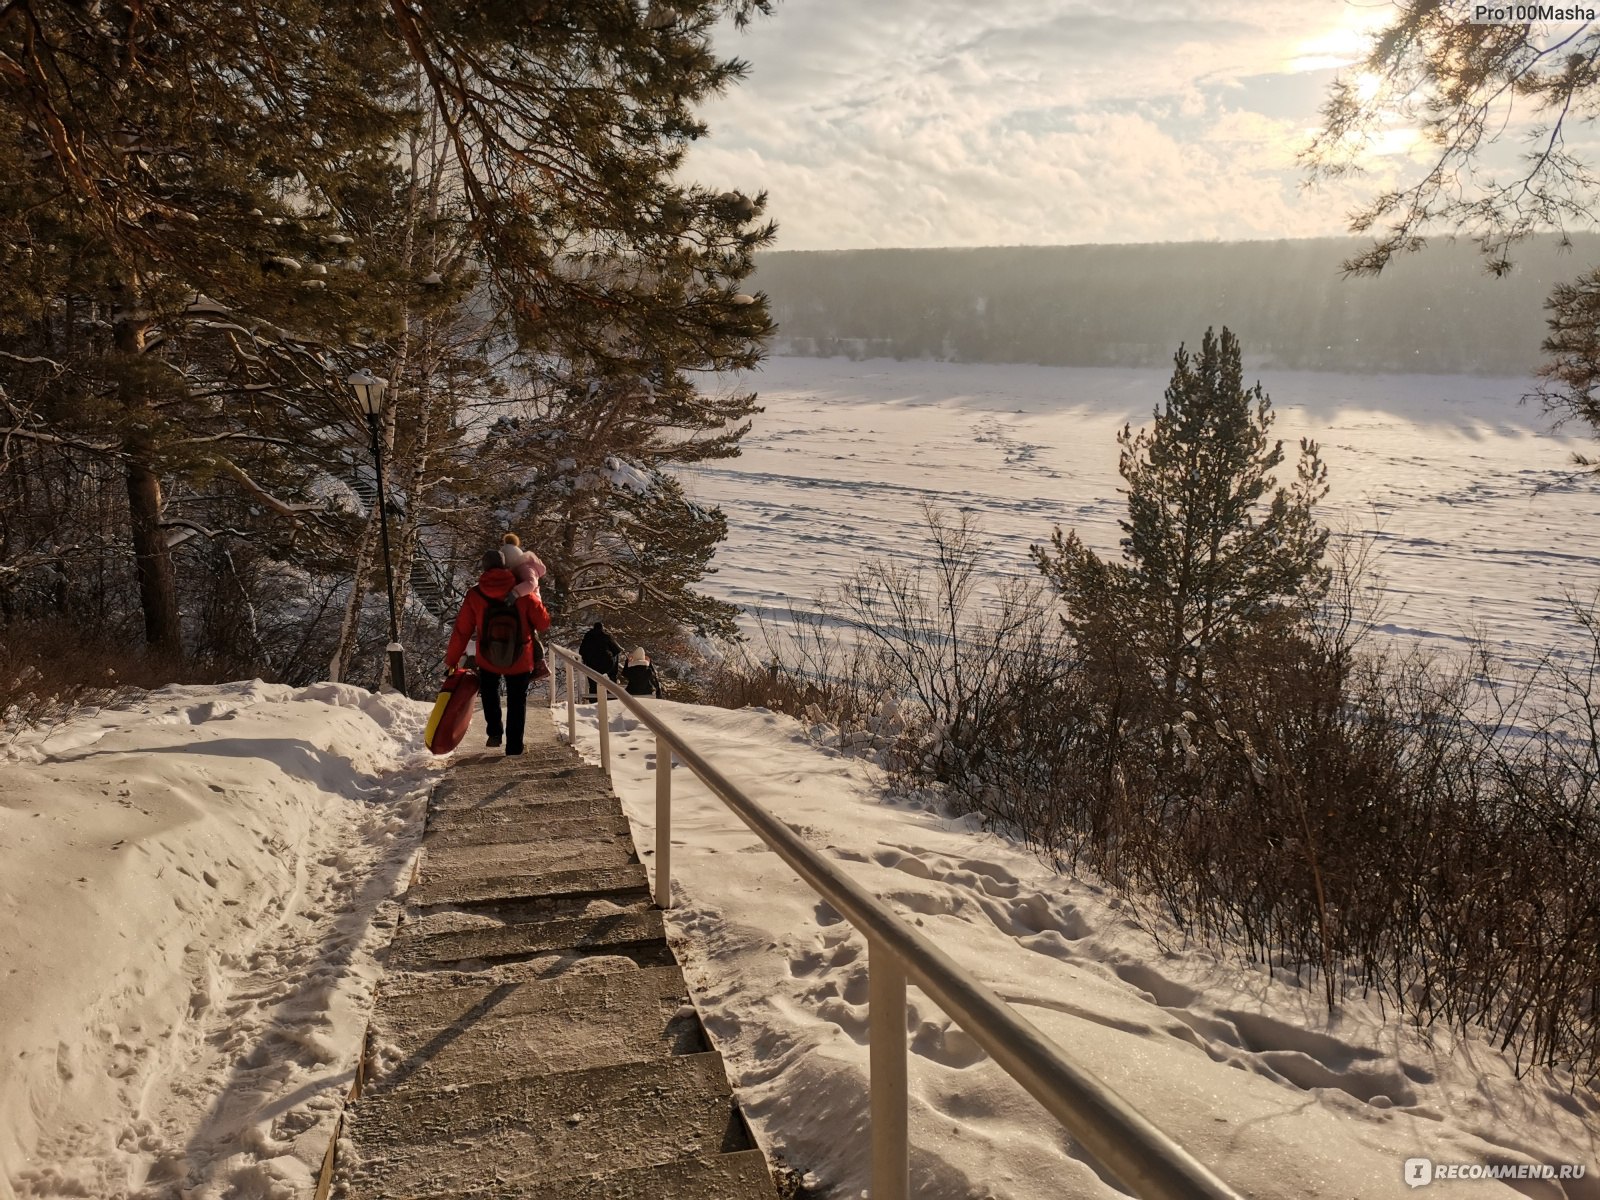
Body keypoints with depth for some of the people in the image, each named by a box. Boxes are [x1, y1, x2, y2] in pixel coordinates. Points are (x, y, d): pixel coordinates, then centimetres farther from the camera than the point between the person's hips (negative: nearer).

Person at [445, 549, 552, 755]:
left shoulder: (474, 595, -10)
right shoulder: (522, 593, -11)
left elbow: (461, 631, -6)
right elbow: (543, 623, -6)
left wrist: (451, 660, 5)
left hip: (488, 661, 1)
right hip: (520, 662, 0)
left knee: (489, 691, 29)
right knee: (517, 702, 15)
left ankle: (495, 732, 21)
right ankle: (514, 748, 16)